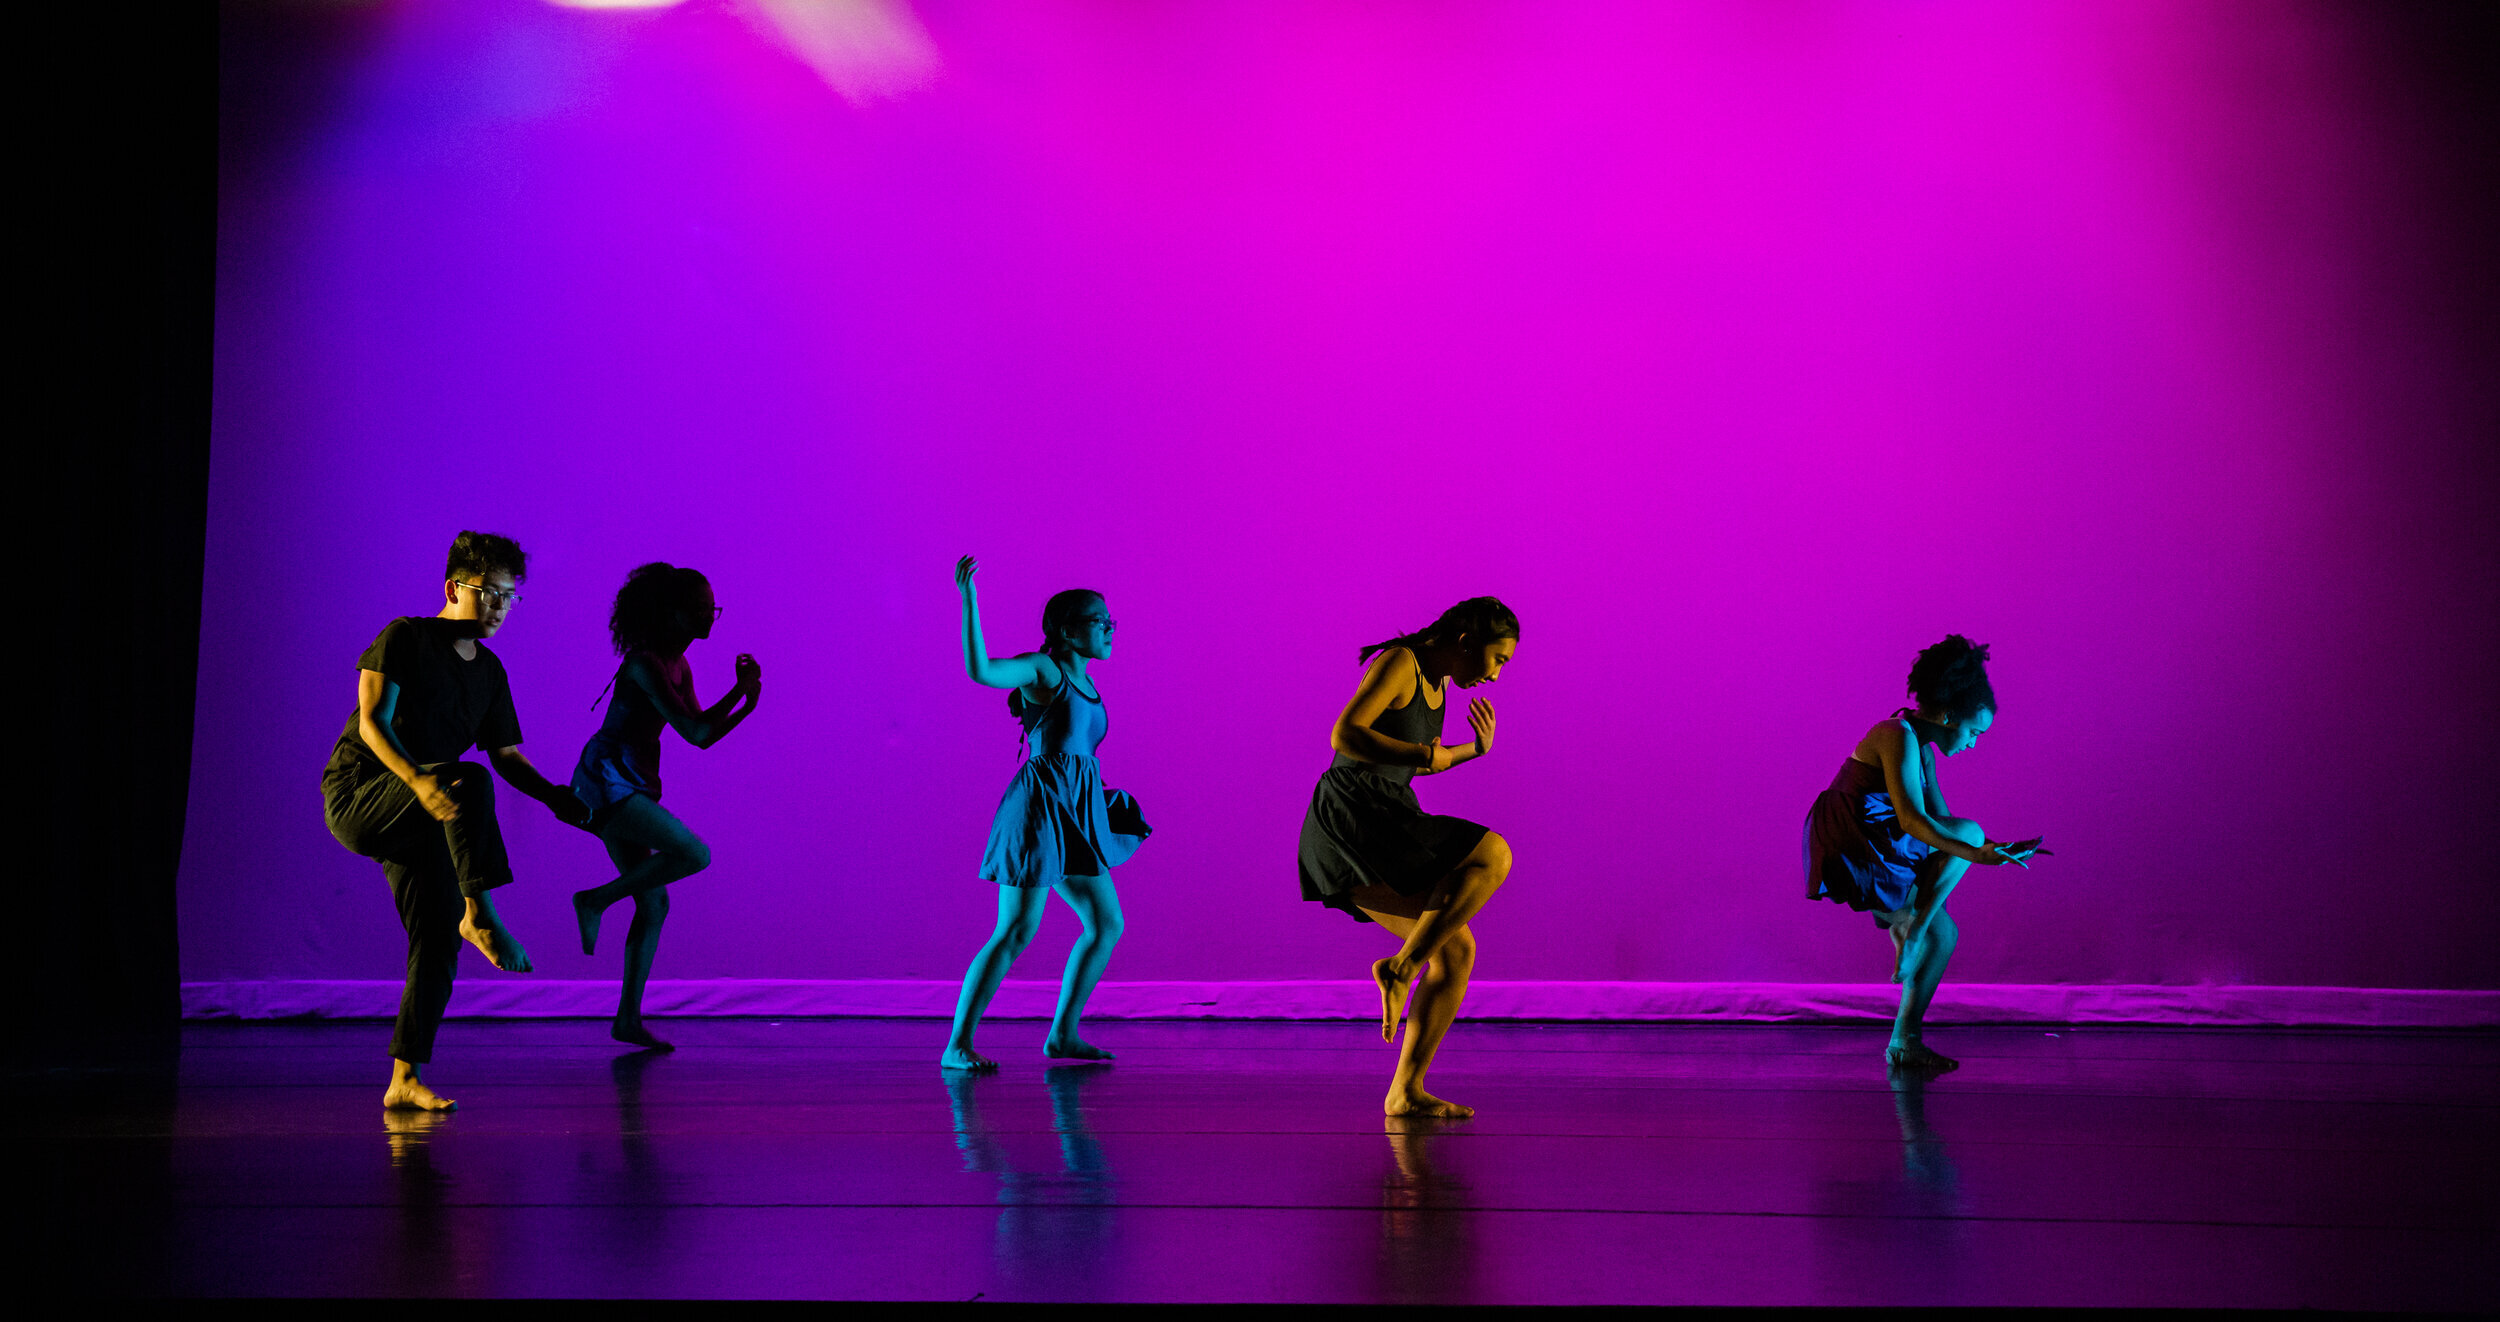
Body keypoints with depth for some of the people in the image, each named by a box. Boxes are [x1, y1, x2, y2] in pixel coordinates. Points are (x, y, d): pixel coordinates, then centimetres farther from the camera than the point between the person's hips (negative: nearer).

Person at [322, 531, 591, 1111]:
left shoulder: (488, 672, 13)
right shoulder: (405, 637, -7)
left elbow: (507, 757, 16)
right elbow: (373, 722, -16)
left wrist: (557, 798, -3)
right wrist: (419, 780, -32)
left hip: (416, 818, 7)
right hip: (356, 796, -7)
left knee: (438, 946, -4)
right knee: (469, 783, -33)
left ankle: (405, 1079, -1)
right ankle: (480, 915, -32)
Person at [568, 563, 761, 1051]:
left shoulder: (678, 667, 13)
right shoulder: (645, 664, -16)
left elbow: (703, 736, 17)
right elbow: (695, 731, -20)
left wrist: (747, 704, 4)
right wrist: (739, 689, -14)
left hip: (629, 786, 10)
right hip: (606, 779, -10)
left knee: (654, 905, 6)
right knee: (695, 854, -21)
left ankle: (628, 1018, 10)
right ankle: (595, 900, -6)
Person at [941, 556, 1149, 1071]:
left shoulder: (1086, 685, 17)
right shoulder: (1042, 670, -8)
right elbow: (980, 669, -26)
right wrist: (969, 600, -29)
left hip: (1075, 815, 9)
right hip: (1040, 806, -9)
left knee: (1107, 925, 10)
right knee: (1017, 932, -12)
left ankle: (1063, 1034, 19)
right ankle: (957, 1046, -8)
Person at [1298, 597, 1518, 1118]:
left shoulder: (1436, 682, 20)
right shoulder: (1397, 663, -9)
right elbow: (1344, 735, -21)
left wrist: (1474, 749, 18)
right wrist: (1428, 754, -17)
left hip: (1375, 842, 9)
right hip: (1352, 823, -9)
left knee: (1456, 950, 3)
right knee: (1493, 854, -17)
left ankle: (1405, 1092, 2)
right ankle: (1399, 967, -16)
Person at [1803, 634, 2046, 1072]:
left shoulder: (1921, 747, 16)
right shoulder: (1900, 738, -16)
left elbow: (1939, 820, 17)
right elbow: (1913, 819, -26)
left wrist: (1997, 850, 9)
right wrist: (1976, 852, -30)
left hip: (1863, 856, 10)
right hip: (1856, 851, -10)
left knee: (1943, 934, 8)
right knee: (1969, 831, -10)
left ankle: (1905, 1042, 9)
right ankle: (1911, 935, -9)